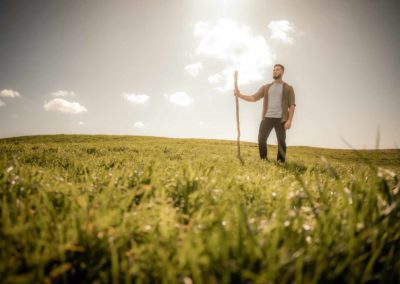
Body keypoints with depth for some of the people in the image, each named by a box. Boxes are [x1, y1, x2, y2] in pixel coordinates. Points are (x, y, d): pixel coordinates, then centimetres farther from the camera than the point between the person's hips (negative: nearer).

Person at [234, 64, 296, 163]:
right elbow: (254, 98, 9)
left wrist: (289, 120, -11)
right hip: (267, 118, 3)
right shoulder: (266, 87, 14)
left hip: (281, 119, -2)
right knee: (261, 139, -3)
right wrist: (239, 95, -4)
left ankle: (281, 163, 13)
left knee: (281, 141, 1)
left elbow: (292, 105, 0)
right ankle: (263, 161, 13)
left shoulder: (288, 88, 6)